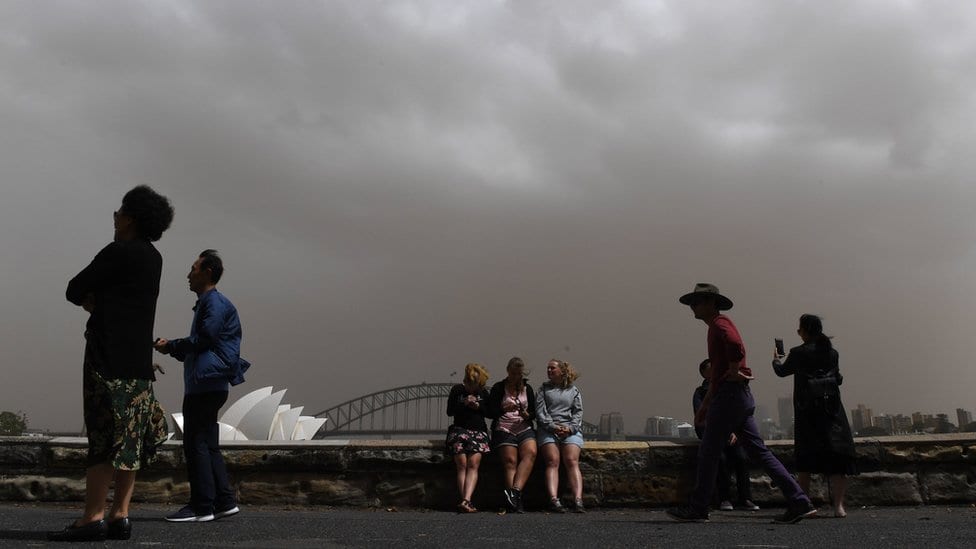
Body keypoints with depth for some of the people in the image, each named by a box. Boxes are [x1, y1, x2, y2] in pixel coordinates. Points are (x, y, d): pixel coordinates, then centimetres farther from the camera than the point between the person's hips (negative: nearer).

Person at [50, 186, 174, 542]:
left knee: (103, 436, -8)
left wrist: (87, 298, 15)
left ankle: (93, 518, -7)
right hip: (138, 359, 8)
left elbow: (74, 291, -3)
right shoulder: (153, 258, 16)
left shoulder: (119, 252, -10)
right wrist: (96, 301, 5)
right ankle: (120, 516, 8)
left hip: (110, 356, -8)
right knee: (128, 440, 6)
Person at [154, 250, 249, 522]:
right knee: (208, 444, 11)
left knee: (196, 443, -7)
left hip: (205, 384, -10)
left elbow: (204, 339, -17)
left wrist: (172, 346, -5)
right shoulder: (207, 302, 23)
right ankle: (224, 501, 14)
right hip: (206, 384, 10)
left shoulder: (214, 301, -8)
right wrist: (173, 348, 13)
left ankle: (202, 506, -4)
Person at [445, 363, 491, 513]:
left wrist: (478, 406, -5)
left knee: (473, 464, -17)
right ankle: (466, 502, -15)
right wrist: (464, 403, -10)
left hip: (479, 431, 1)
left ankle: (465, 501, -28)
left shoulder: (483, 393, 12)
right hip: (459, 429, 0)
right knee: (461, 464, -13)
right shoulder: (457, 390, 8)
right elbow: (449, 411, 4)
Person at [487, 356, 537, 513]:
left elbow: (534, 413, 17)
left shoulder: (527, 389, 17)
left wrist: (526, 415, -6)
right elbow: (491, 412, 1)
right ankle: (516, 501, -28)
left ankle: (515, 490, -38)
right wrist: (504, 410, -18)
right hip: (503, 429, -2)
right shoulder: (498, 388, 8)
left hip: (524, 429, 2)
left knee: (531, 453, -27)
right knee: (510, 461, -21)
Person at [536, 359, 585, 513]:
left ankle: (578, 501, -31)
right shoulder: (544, 389, 19)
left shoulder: (574, 390, 20)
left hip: (570, 430, 0)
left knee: (572, 461, -21)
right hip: (548, 429, 0)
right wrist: (553, 426, -9)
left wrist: (570, 428, -8)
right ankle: (554, 500, -32)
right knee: (552, 461, -21)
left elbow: (578, 412, 11)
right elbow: (540, 412, 7)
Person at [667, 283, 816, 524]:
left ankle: (697, 509, 7)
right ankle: (798, 502, 6)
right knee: (759, 451, 8)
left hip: (730, 396, -10)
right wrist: (704, 405, 26)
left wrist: (734, 374, -17)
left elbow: (736, 346, -32)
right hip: (741, 398, 10)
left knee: (708, 452, -2)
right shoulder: (717, 327, 23)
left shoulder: (721, 324, -7)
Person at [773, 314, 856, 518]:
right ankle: (838, 505, -6)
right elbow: (838, 379, 17)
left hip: (807, 410, -3)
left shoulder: (799, 353, -4)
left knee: (805, 457, 4)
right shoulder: (832, 352, 8)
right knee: (835, 455, 1)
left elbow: (782, 371, 10)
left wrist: (776, 359, 31)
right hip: (832, 407, 3)